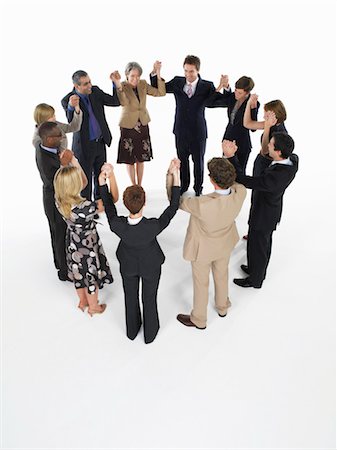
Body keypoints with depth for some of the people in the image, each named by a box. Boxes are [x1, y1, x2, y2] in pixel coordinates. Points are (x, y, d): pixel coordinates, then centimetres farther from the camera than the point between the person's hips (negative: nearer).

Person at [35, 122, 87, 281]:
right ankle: (65, 271, 35)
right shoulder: (47, 162, -36)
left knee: (57, 234, 27)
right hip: (58, 205, -9)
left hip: (51, 199, 9)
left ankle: (60, 262, 51)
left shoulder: (40, 147, -9)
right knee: (62, 237, 12)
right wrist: (65, 164, -35)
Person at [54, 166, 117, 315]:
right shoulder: (85, 207, -38)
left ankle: (83, 301, 53)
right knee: (91, 275, 20)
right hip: (87, 245, -6)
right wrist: (111, 175, -27)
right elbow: (114, 198, -29)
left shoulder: (59, 200, -20)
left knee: (79, 273, 28)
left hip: (72, 244, 6)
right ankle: (93, 307, 44)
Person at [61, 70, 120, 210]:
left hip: (101, 142, 5)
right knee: (85, 178, 10)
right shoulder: (67, 100, -17)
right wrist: (71, 107, -43)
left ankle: (99, 199, 43)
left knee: (100, 174, 21)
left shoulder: (95, 91, -4)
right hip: (84, 145, -5)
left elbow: (116, 102, -3)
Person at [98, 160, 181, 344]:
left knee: (131, 297, 28)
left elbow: (109, 207, -14)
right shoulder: (154, 227, -41)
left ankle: (132, 329, 55)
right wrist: (176, 178, -27)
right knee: (149, 298, 25)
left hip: (128, 265, 2)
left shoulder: (116, 225, -36)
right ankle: (150, 333, 51)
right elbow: (173, 207, -26)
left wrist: (102, 180, -15)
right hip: (151, 265, -1)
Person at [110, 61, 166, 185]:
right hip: (128, 127, -4)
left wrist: (158, 74, -17)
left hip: (143, 126, 4)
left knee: (141, 158, 12)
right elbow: (123, 102, -36)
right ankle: (134, 186, 23)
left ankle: (139, 186, 25)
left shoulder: (143, 84, -2)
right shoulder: (122, 87, -15)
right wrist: (118, 84, -49)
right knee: (129, 160, 6)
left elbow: (161, 93, -8)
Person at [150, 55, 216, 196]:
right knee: (182, 160, 16)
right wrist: (155, 73, -6)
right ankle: (183, 186, 35)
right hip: (181, 131, 3)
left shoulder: (207, 86, -7)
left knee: (198, 161, 11)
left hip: (198, 131, -2)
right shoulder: (177, 82, 0)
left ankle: (198, 189, 28)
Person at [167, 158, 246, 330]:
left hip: (203, 247, -4)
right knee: (221, 274, 32)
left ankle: (199, 319, 47)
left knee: (201, 282, 21)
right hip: (225, 244, 5)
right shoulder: (240, 193, -30)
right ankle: (222, 307, 60)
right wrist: (229, 160, 0)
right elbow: (234, 182, -3)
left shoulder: (202, 204, -44)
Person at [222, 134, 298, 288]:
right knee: (264, 243, 29)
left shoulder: (275, 177, -42)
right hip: (271, 210, 8)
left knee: (257, 247, 16)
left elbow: (243, 181, -39)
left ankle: (254, 280, 42)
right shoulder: (293, 160, -18)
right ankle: (258, 270, 55)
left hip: (262, 216, -8)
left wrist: (231, 157, -38)